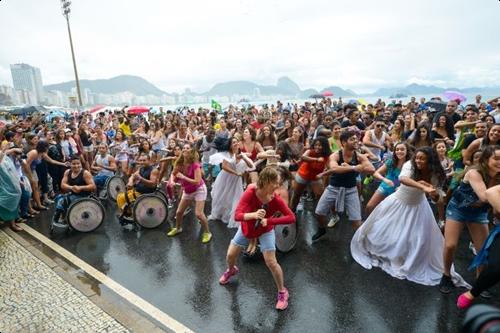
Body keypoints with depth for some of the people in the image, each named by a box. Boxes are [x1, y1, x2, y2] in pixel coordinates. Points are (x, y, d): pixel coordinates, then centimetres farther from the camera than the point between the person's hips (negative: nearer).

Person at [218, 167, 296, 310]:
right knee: (230, 255, 11)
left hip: (265, 231, -1)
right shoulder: (250, 193, -34)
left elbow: (291, 218, -28)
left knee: (271, 262, -10)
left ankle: (282, 292, 15)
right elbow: (237, 215, -39)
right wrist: (253, 215, -58)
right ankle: (231, 270, 49)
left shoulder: (276, 200, -29)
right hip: (246, 229, 1)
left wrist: (269, 221, -36)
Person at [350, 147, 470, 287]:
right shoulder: (410, 165, -27)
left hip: (417, 206, 2)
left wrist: (432, 192, -31)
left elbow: (436, 198, -9)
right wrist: (423, 187, -62)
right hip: (399, 202, -2)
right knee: (383, 230, 10)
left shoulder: (434, 175, -17)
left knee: (420, 238, 4)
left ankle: (415, 264, 27)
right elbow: (403, 179, -50)